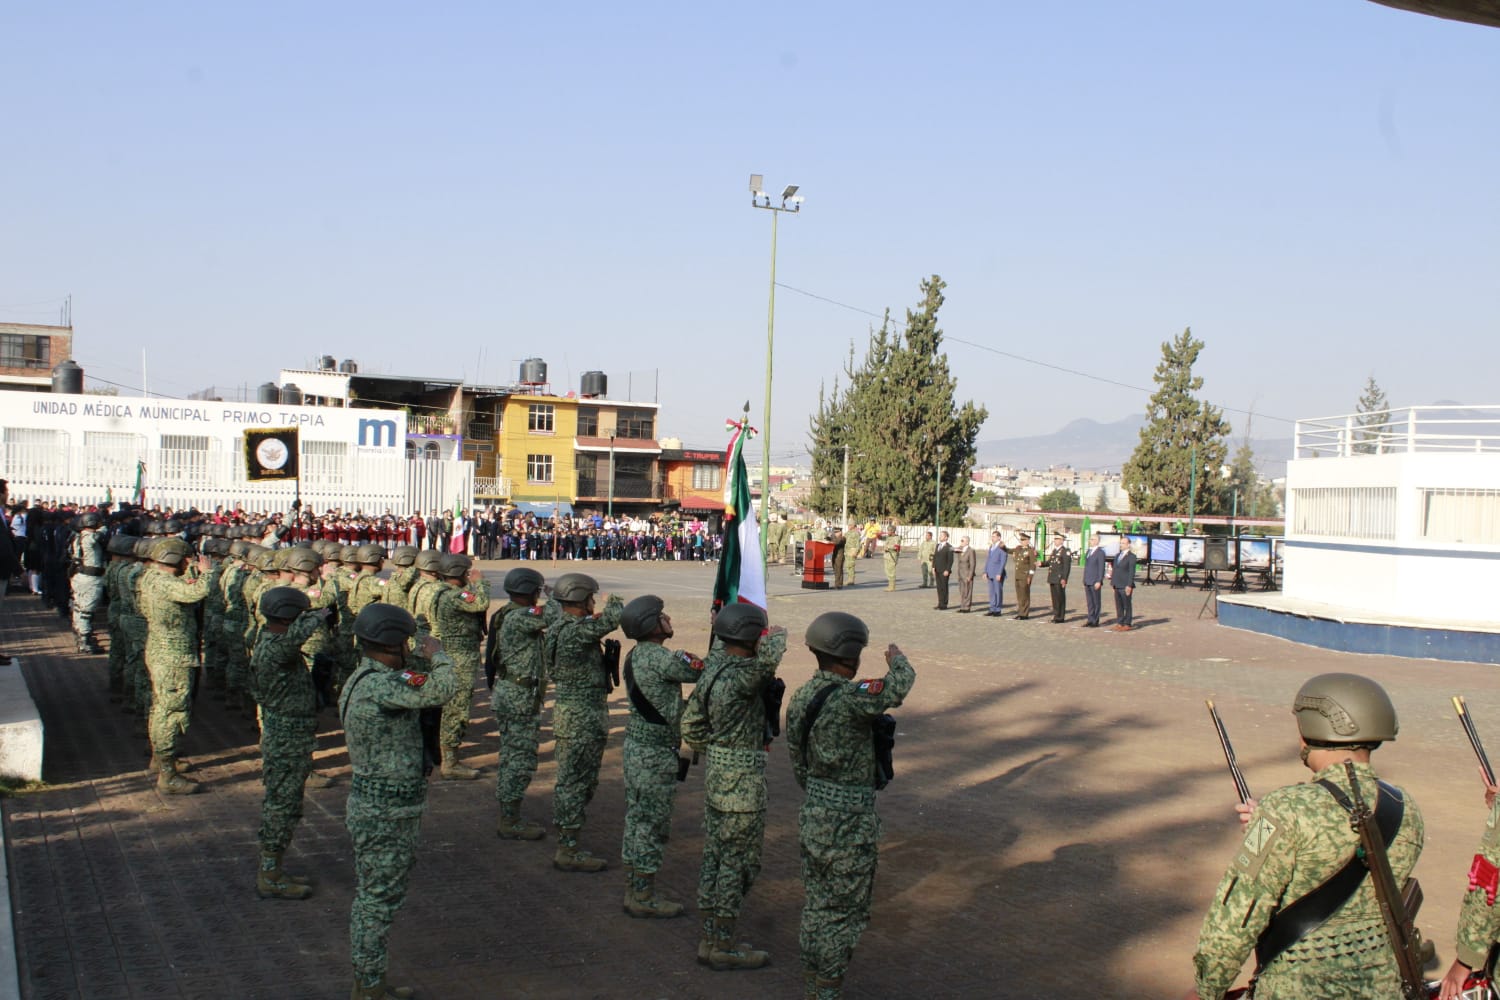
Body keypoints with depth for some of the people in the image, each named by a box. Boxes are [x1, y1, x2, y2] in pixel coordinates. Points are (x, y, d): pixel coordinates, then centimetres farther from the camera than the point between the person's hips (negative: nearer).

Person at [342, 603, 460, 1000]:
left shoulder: (360, 680, 9)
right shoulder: (380, 685, -24)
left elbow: (413, 690, 21)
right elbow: (442, 689, -32)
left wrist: (418, 660, 6)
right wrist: (437, 654, -15)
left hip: (371, 804, 11)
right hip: (386, 814, -11)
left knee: (373, 897, 19)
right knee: (378, 900, 1)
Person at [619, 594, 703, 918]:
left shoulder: (635, 656, 8)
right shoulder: (660, 658, -22)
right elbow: (705, 671, -16)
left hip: (636, 745, 9)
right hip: (655, 754, -9)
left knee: (637, 820, 16)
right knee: (651, 824, 1)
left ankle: (634, 890, 26)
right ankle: (644, 898, 10)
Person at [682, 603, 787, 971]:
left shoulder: (712, 668, 6)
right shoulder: (740, 677, -21)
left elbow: (690, 725, 13)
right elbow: (770, 654, -38)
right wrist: (777, 634, -16)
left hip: (716, 773, 9)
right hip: (743, 779, -9)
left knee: (715, 856, 15)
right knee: (738, 861, 1)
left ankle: (710, 939, 24)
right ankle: (724, 947, 9)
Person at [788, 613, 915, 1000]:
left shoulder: (801, 698, 4)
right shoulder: (848, 696, -24)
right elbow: (900, 686, -36)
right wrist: (896, 659, -14)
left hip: (813, 813, 8)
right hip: (850, 822, -8)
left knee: (817, 903, 19)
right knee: (846, 911, 5)